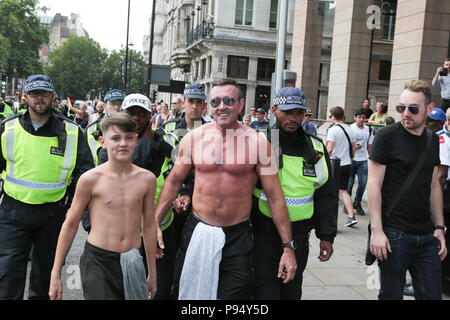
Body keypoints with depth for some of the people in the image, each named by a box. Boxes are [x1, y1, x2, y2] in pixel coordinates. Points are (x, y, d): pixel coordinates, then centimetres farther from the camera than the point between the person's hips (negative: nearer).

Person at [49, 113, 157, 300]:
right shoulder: (91, 179, -7)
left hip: (132, 263, 3)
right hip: (97, 262, -3)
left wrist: (152, 272, 16)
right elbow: (70, 225, 2)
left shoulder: (146, 179, 1)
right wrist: (55, 274, 4)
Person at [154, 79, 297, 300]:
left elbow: (274, 196, -4)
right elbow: (173, 182, 9)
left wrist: (288, 247, -6)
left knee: (234, 294, 4)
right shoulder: (194, 138, -1)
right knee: (187, 292, 13)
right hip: (197, 231, 2)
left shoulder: (257, 142, -7)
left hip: (237, 236, -2)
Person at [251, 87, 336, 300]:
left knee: (292, 291, 15)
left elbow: (324, 195, 11)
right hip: (264, 233, -3)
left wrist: (326, 236, 8)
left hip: (299, 235, 4)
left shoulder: (316, 149, 7)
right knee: (266, 291, -5)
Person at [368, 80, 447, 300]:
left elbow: (434, 186, 16)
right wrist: (376, 231, -16)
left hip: (427, 236, 6)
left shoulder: (433, 140, 10)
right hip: (394, 235, -5)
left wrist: (439, 227, 12)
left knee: (431, 294, 10)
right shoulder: (387, 136, -8)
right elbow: (374, 184, -11)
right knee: (391, 294, 5)